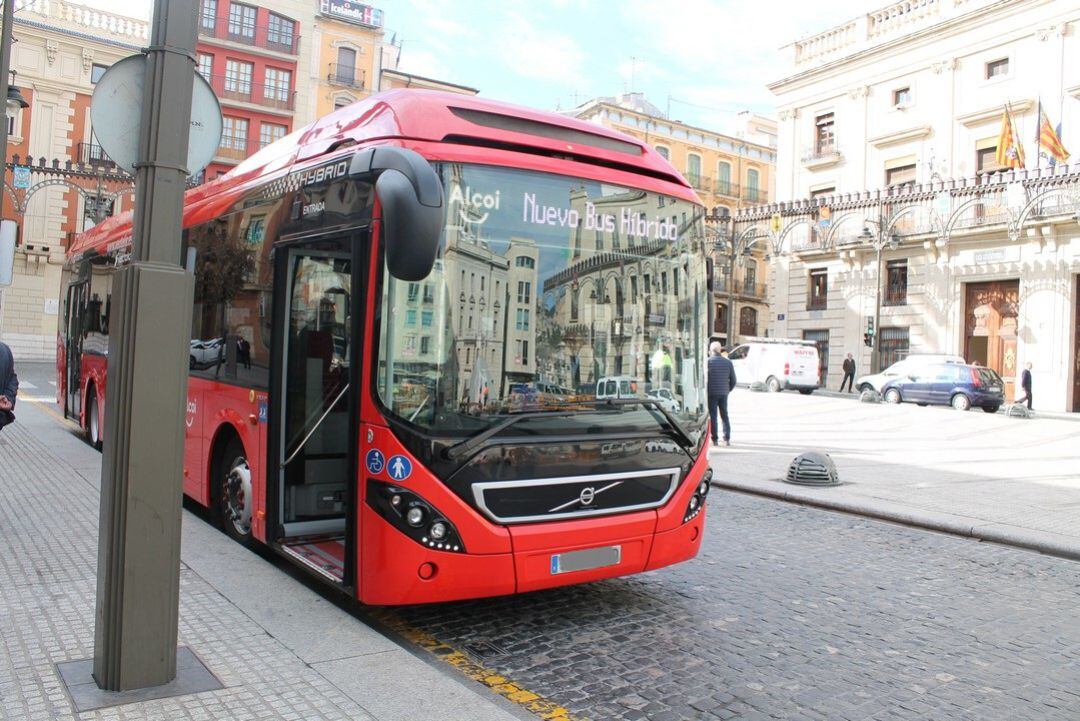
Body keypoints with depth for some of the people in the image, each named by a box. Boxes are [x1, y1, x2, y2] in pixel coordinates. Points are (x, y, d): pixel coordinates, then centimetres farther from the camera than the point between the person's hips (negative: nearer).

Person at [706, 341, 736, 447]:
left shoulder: (708, 362, -9)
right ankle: (727, 439, 8)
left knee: (713, 417, 3)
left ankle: (715, 440, 2)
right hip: (724, 393, 3)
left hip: (712, 393, -3)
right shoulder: (728, 362, 3)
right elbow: (733, 380, 6)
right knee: (725, 416, 13)